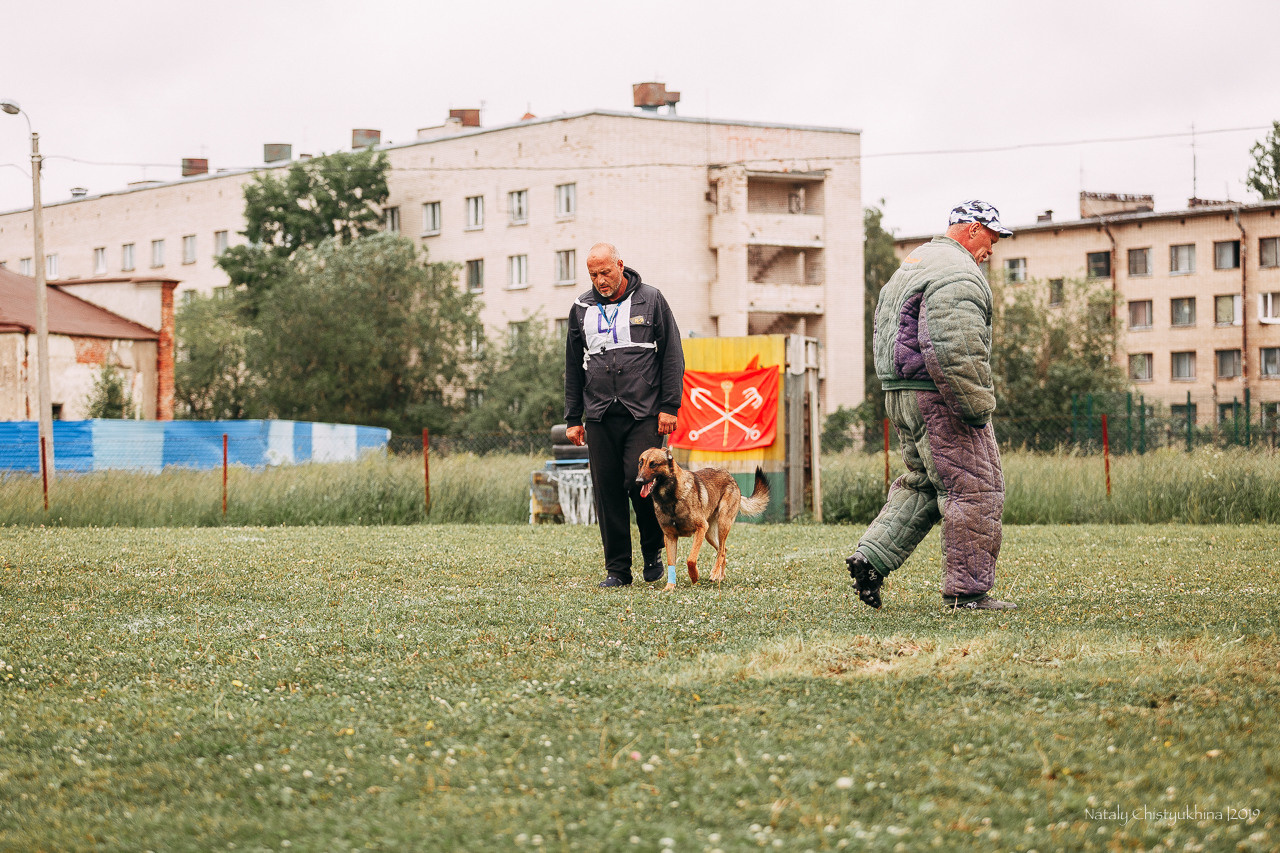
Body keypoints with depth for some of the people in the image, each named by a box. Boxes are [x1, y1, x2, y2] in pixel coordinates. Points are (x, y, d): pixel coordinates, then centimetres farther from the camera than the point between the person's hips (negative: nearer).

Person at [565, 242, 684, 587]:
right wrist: (573, 419, 12)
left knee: (640, 480, -13)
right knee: (607, 491, 1)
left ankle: (653, 550, 12)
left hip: (644, 414, -3)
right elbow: (573, 367, 17)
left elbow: (672, 356, 2)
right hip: (599, 416, 3)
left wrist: (669, 407, -6)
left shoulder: (650, 300, 2)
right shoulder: (581, 308, 11)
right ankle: (617, 568, 8)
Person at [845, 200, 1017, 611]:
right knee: (974, 489, -4)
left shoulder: (910, 265, 21)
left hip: (899, 394, 10)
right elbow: (955, 350, -24)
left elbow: (884, 334, 25)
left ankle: (871, 557, 7)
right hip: (939, 397, -10)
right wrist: (978, 406, -19)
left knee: (922, 484, 19)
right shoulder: (958, 272, -13)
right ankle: (967, 590, -2)